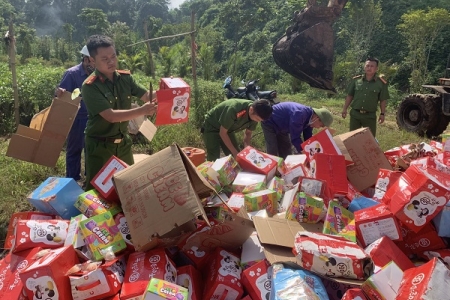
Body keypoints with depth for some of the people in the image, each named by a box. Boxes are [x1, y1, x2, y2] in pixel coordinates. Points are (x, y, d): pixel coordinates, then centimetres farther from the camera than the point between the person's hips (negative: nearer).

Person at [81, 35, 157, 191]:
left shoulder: (125, 77, -2)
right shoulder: (90, 86, -19)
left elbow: (147, 96, -2)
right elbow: (111, 116, -27)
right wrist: (142, 111, -36)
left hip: (123, 142, 5)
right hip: (100, 146, -5)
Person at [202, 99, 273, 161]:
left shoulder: (255, 115, -17)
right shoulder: (234, 109, -39)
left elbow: (248, 133, 1)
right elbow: (222, 133, -27)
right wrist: (235, 153, -26)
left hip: (228, 129, 7)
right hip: (211, 127, -7)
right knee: (214, 160, -16)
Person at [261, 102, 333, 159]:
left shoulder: (309, 118, -9)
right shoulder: (300, 114, -38)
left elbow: (308, 138, 0)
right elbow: (295, 138, -36)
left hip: (281, 126, 10)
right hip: (269, 122, -10)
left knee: (286, 152, 12)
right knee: (272, 153, -12)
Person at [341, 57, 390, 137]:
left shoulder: (381, 83, -3)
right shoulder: (356, 80, 1)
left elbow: (383, 100, 1)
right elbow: (349, 96, 7)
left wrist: (382, 113, -3)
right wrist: (345, 109, 3)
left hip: (370, 115, -1)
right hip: (355, 114, 1)